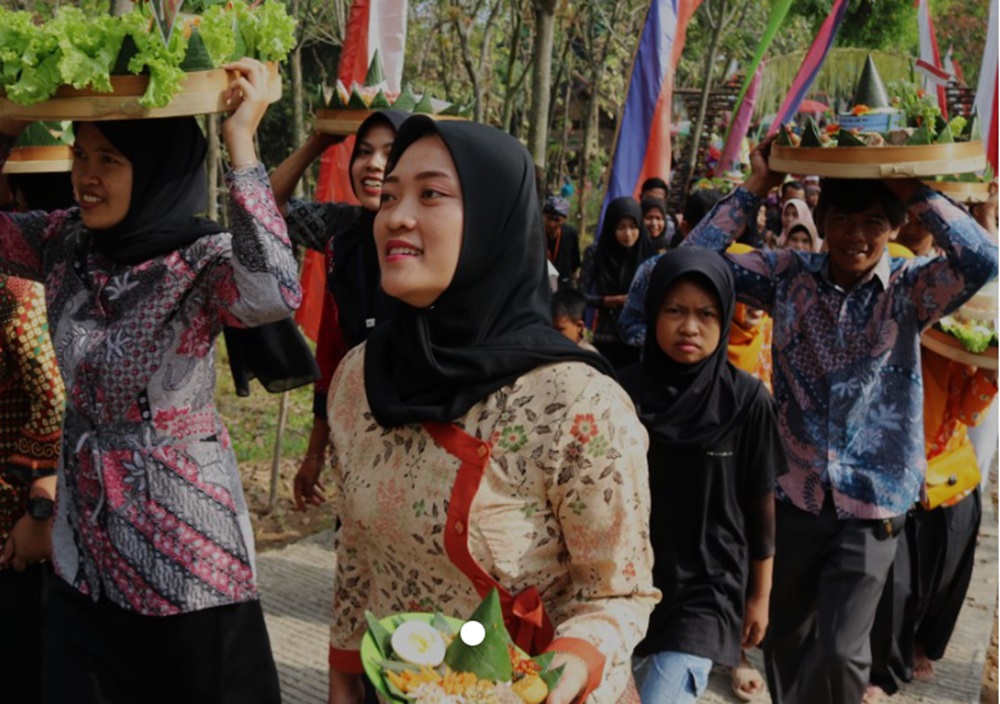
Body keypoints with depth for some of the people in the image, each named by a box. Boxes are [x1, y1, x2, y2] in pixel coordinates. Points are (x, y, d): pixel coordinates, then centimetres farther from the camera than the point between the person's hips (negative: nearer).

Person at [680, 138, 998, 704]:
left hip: (871, 503, -2)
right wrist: (757, 187, -14)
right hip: (793, 494, 2)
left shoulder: (910, 290, -6)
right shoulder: (789, 274, -2)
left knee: (840, 654, -7)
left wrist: (915, 189, -21)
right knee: (785, 640, 18)